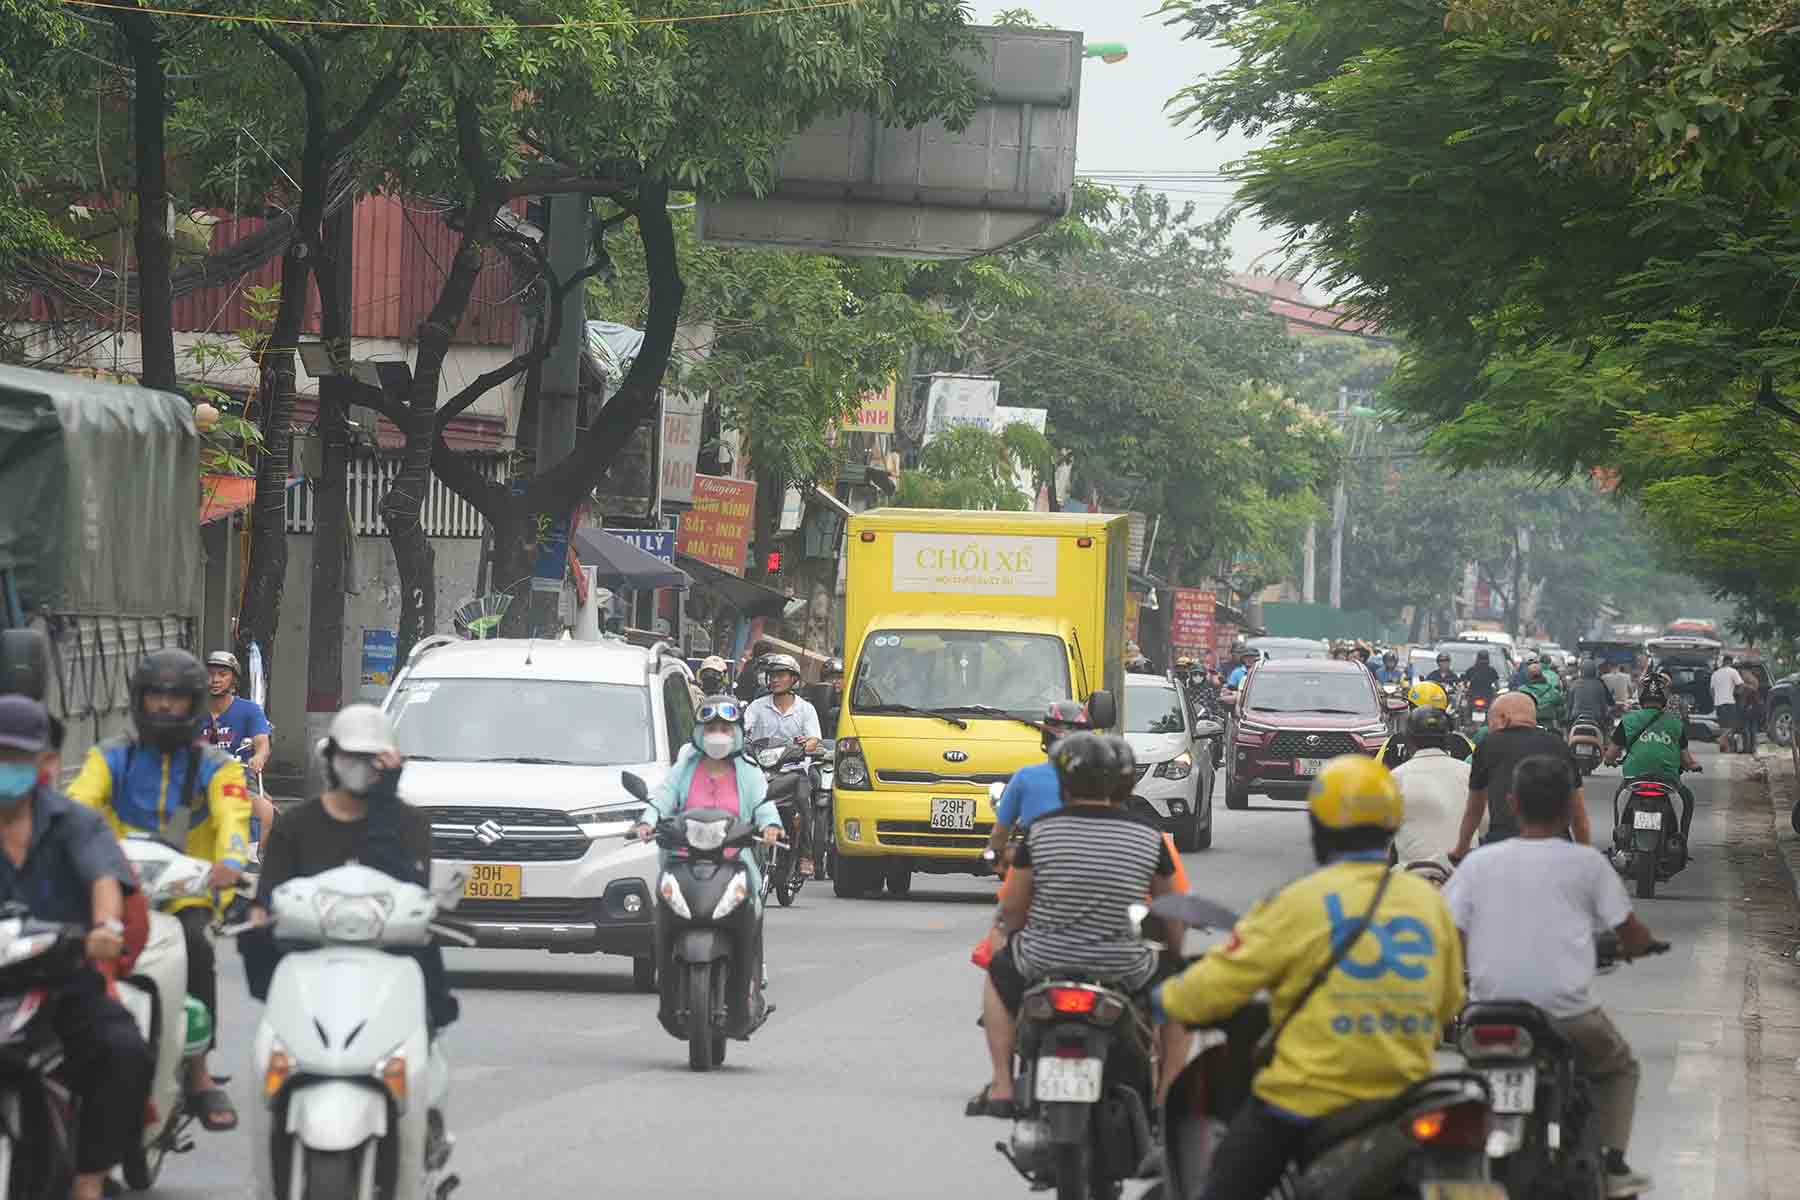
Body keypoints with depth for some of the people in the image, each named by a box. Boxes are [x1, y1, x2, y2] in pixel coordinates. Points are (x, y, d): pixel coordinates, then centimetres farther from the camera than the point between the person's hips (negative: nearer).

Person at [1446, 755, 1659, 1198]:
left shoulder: (1479, 862, 4)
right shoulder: (1587, 863, 0)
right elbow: (1633, 936, 6)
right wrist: (1632, 945, 30)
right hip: (1567, 1012, -1)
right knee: (1619, 1067, 27)